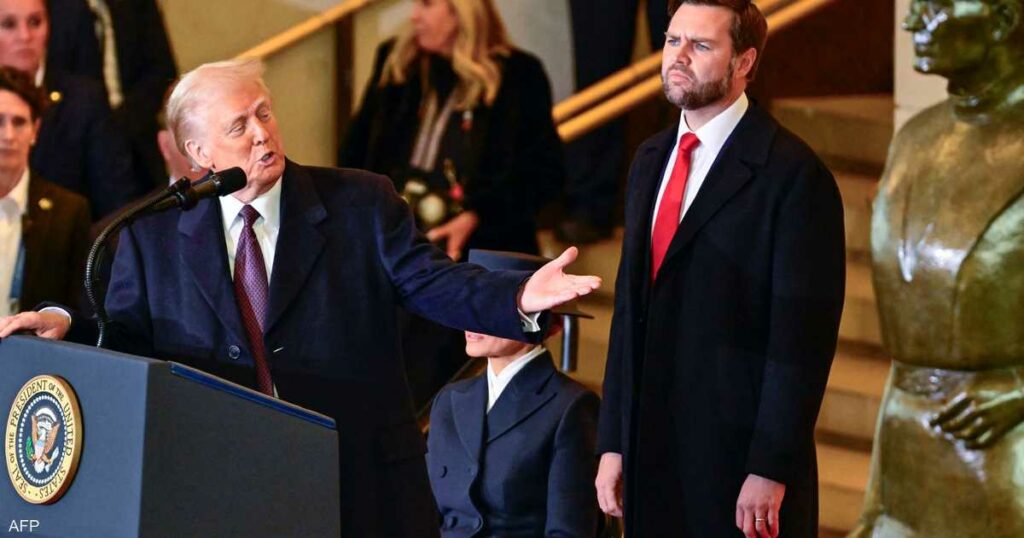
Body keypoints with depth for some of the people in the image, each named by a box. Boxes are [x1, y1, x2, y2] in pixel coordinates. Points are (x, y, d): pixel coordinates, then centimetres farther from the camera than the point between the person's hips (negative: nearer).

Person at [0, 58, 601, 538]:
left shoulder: (362, 204, 2)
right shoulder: (156, 233, 7)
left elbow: (434, 283, -5)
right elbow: (129, 337, 12)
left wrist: (520, 297, -23)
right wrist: (64, 323, -9)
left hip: (362, 486, -1)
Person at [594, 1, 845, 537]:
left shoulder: (793, 174, -10)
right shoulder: (652, 160, 13)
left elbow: (802, 337, -13)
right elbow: (630, 308, 14)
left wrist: (770, 471, -16)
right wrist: (614, 443, 9)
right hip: (652, 454, 6)